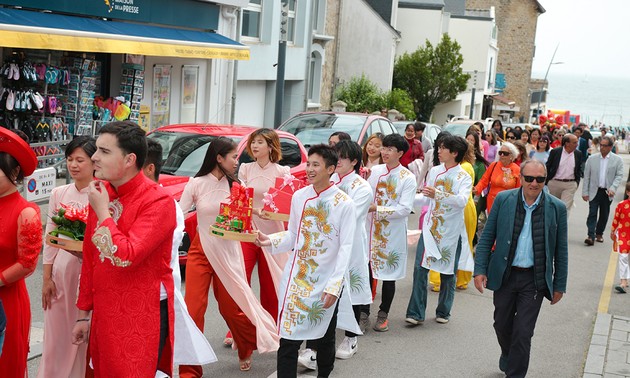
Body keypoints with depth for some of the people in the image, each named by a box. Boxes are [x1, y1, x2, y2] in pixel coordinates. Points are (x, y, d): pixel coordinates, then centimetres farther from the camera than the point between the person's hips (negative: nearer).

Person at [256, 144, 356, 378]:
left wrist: (334, 286, -15)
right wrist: (272, 242, -9)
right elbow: (293, 236, 12)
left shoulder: (344, 203, -8)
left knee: (325, 337, 14)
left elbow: (345, 247, -9)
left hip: (325, 280, -2)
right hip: (296, 278, 2)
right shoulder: (299, 197, 4)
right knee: (288, 340, -3)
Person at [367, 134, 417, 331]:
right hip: (370, 228, 3)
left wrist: (376, 209, -19)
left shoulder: (408, 178, -6)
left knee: (389, 274, 8)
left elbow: (405, 209, -14)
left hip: (393, 232, -3)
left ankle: (383, 315, 21)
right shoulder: (374, 171, 4)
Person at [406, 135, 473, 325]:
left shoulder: (464, 177, -6)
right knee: (420, 268, -5)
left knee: (448, 273, 7)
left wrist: (438, 194, -36)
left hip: (451, 231, -3)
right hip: (431, 228, 3)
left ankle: (443, 312, 23)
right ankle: (416, 313, -1)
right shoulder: (434, 171, 8)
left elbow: (462, 200, -24)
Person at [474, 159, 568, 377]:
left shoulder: (557, 208, -5)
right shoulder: (503, 200, -4)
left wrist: (559, 285, 4)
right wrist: (480, 269, -5)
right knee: (502, 325, 18)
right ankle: (508, 357, 47)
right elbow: (487, 236, 1)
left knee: (523, 333, -4)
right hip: (504, 275, 2)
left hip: (534, 279, -2)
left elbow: (561, 250, 2)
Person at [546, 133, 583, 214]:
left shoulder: (578, 154, 2)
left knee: (565, 208, -9)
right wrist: (546, 181, 0)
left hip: (570, 185, 0)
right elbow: (548, 167, 0)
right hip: (554, 183, 0)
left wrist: (577, 182, 6)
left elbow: (579, 168, 14)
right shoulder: (555, 152, -6)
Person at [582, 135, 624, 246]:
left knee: (604, 215, 10)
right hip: (594, 191, 0)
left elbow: (619, 175, -4)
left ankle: (599, 233, 26)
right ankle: (591, 236, -12)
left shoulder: (617, 160, -1)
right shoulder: (592, 158, 2)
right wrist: (585, 192, -1)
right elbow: (586, 176, 3)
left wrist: (613, 188, -18)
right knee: (592, 214, -9)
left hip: (608, 192, 0)